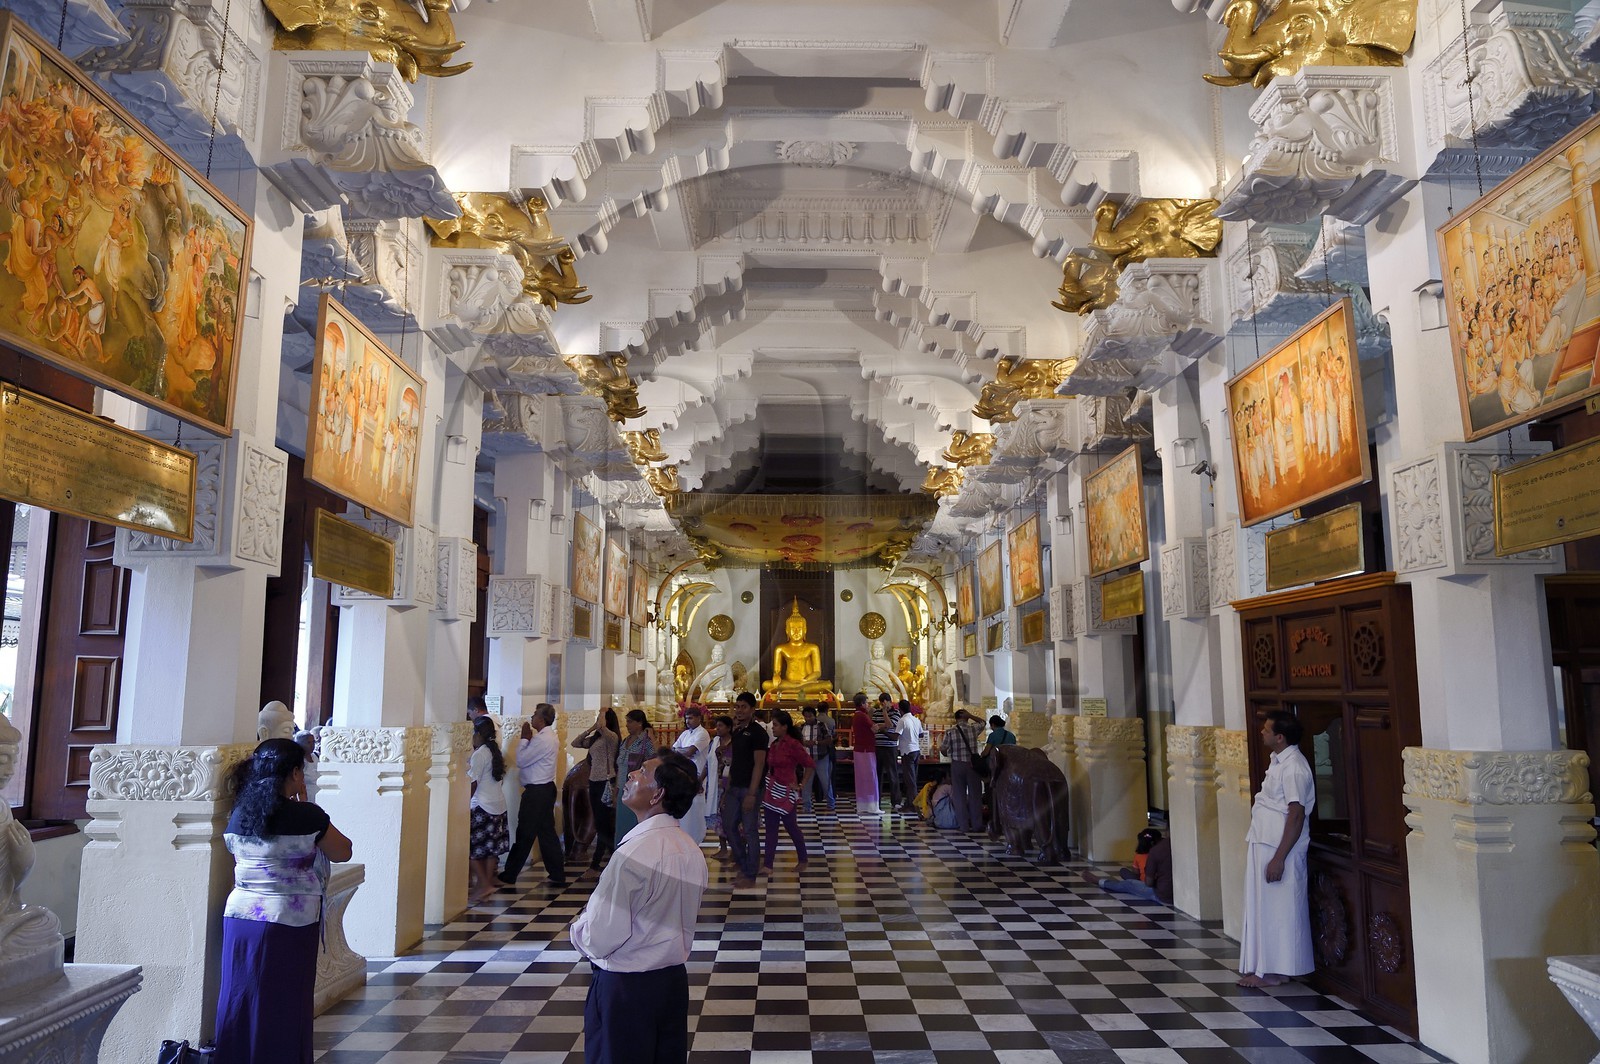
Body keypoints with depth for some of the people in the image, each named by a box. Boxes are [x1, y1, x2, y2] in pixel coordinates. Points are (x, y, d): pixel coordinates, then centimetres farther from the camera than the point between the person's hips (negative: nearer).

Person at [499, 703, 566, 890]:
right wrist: (528, 739, 1)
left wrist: (524, 738, -7)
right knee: (547, 832, 11)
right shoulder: (551, 737, 12)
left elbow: (521, 761, -16)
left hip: (536, 792, -9)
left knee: (525, 834, 3)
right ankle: (558, 876, 12)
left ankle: (509, 876, 15)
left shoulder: (541, 739, -19)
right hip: (546, 788, 9)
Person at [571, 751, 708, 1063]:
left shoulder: (634, 853, -25)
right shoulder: (691, 850, -1)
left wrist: (578, 928, 0)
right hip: (674, 978, 7)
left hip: (625, 987, -7)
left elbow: (600, 940, -22)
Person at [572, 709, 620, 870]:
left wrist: (603, 712, -12)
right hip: (594, 782, 8)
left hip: (606, 783, -8)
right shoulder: (595, 738, 14)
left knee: (603, 822, -4)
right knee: (599, 822, 12)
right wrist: (589, 729, 6)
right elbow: (575, 744, 15)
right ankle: (598, 858, 19)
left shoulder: (612, 736, -10)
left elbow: (601, 727, -31)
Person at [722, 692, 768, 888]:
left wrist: (752, 793, -21)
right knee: (729, 825, 10)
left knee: (749, 831, -2)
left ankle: (750, 876, 7)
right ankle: (742, 864, 26)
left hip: (749, 788, -8)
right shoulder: (736, 732, 12)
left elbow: (759, 764, -16)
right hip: (734, 787, 8)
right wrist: (727, 789, 14)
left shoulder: (757, 732, -11)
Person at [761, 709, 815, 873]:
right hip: (771, 790, 7)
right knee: (771, 829, 7)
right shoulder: (774, 744, 8)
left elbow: (810, 765, -13)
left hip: (785, 792, -7)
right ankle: (767, 865, 9)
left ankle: (802, 860, 23)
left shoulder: (793, 744, -13)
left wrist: (801, 786, -11)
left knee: (791, 827, 5)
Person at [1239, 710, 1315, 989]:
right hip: (1264, 845, 10)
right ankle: (1266, 966, 23)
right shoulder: (1278, 761, 11)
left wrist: (1279, 858, -22)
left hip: (1280, 849, -10)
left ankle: (1276, 971, 9)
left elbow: (1296, 815, -21)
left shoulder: (1293, 767, -19)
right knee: (1265, 908, 14)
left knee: (1278, 910, 0)